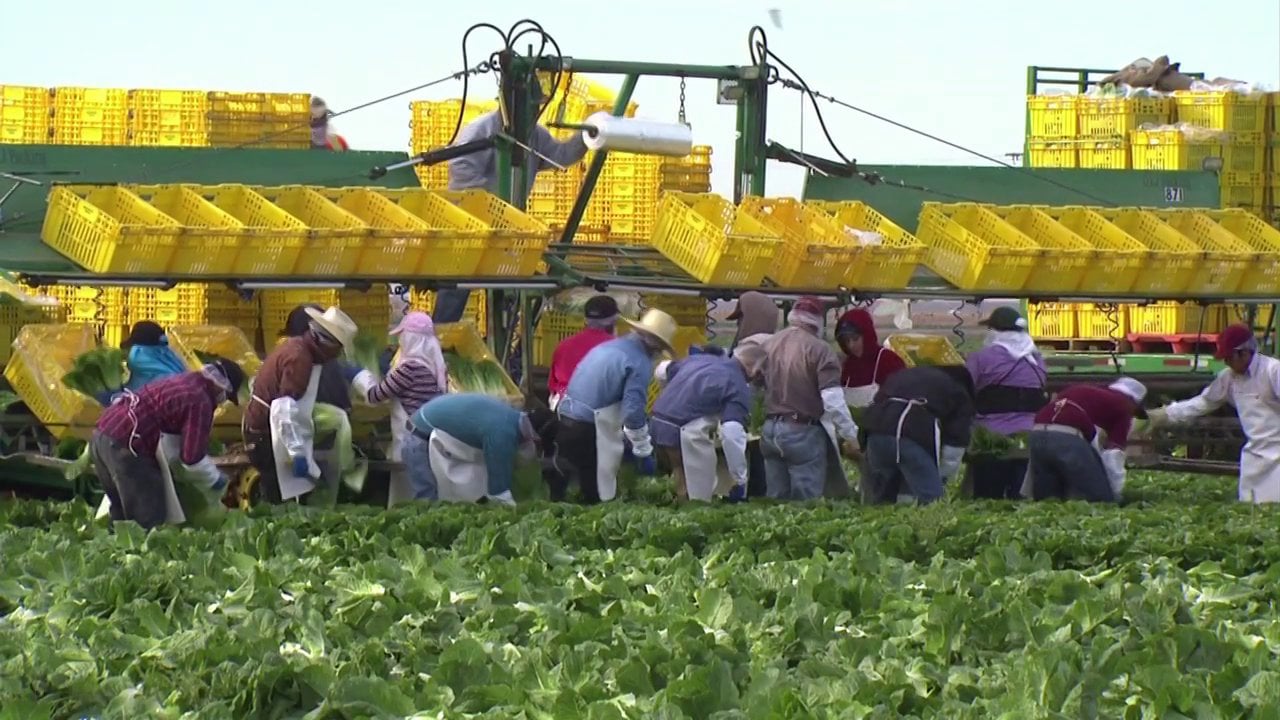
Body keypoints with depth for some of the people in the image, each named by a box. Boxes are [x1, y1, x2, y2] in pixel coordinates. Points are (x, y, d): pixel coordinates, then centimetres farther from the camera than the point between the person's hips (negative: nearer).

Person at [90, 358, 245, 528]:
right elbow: (193, 457, -11)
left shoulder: (183, 381, 20)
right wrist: (215, 478, 7)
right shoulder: (199, 401, -11)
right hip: (124, 447, -10)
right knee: (150, 519, -5)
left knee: (122, 515, 20)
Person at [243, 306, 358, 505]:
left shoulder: (295, 347, 10)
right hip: (268, 436, -10)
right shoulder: (300, 358, -20)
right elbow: (285, 411, -28)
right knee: (284, 502, -8)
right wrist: (298, 453, -29)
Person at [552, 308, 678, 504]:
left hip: (566, 417, 8)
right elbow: (633, 412, -16)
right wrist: (644, 453, -6)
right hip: (590, 430, -8)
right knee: (599, 495, -1)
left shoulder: (607, 347, 17)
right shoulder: (640, 363, -9)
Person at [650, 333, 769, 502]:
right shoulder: (738, 388, -9)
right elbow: (732, 433, -21)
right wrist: (740, 481, -16)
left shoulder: (701, 358, 15)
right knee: (700, 498, 2)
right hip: (687, 435, -8)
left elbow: (662, 371, 27)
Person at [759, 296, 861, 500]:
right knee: (807, 503, -4)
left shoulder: (768, 345, 8)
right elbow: (833, 401, -15)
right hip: (803, 433, -6)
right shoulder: (819, 349, -11)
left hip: (770, 430, 6)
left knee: (776, 500, 12)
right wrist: (852, 436, -8)